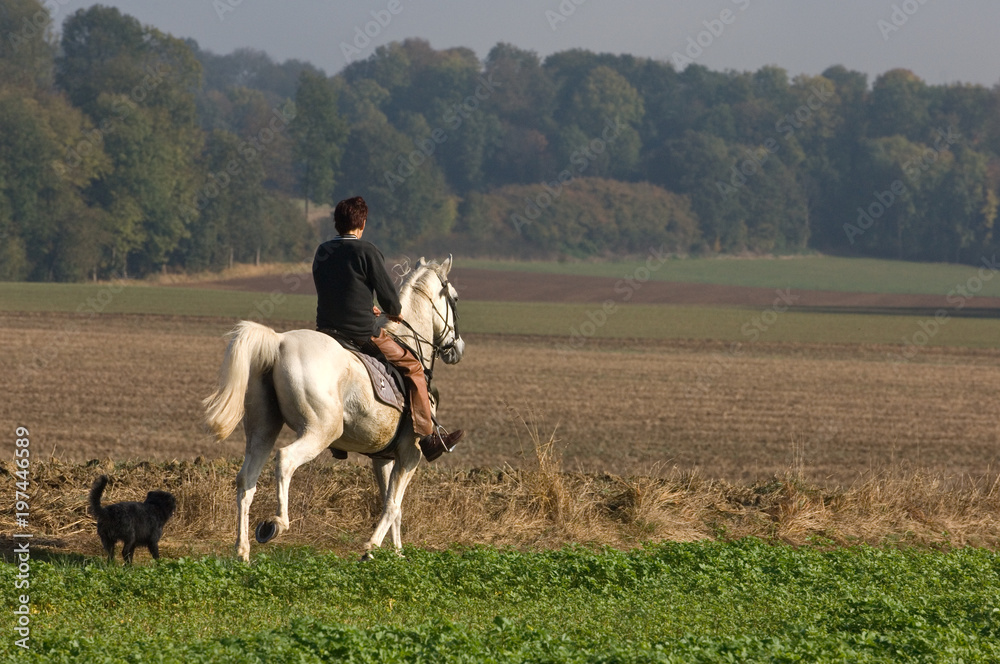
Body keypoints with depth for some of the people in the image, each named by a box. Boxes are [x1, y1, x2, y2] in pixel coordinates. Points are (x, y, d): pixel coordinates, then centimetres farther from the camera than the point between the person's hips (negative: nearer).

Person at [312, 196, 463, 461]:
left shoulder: (322, 252, 7)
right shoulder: (366, 251, -13)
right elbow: (388, 294, -10)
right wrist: (395, 312, 13)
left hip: (326, 330, 6)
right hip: (363, 333, -6)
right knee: (412, 366, 8)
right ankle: (426, 437, 6)